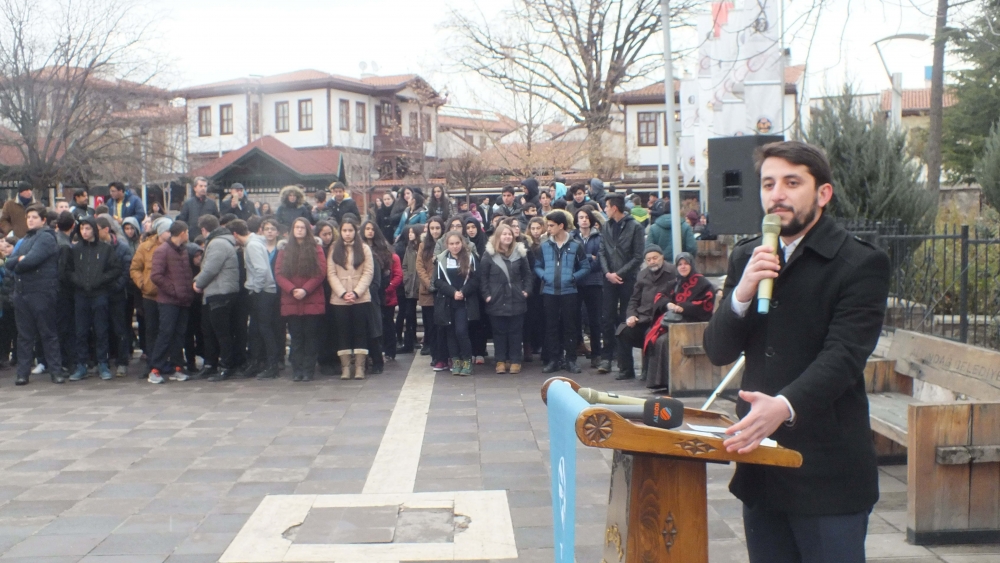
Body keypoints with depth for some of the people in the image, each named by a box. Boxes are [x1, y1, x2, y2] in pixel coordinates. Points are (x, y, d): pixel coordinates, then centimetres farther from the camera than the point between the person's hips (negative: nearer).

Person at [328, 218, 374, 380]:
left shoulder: (364, 249, 6)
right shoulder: (334, 250, 9)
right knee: (342, 332, 3)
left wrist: (356, 293, -13)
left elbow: (368, 273, -1)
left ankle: (359, 367, 4)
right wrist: (343, 293, -12)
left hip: (361, 298, -1)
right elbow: (331, 274, 1)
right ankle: (345, 367, 7)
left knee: (360, 332, 0)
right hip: (339, 299, 1)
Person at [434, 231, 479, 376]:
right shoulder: (441, 259, 4)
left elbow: (475, 279, -3)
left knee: (461, 331, -12)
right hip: (446, 302, 2)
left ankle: (467, 361, -1)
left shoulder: (470, 258, 1)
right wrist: (453, 292, -15)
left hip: (465, 302, -2)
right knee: (450, 332, 6)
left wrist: (463, 292, -17)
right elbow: (438, 281, -2)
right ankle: (455, 361, 14)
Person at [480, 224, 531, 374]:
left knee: (515, 331, 5)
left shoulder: (520, 252, 3)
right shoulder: (489, 254, -2)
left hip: (516, 299, 1)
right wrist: (486, 295, -6)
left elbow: (527, 274, 8)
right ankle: (501, 361, 13)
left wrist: (526, 290, -1)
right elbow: (483, 277, 0)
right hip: (497, 300, -1)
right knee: (499, 331, 5)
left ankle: (515, 361, 12)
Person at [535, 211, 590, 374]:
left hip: (569, 291, -2)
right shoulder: (545, 245, 4)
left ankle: (571, 360, 11)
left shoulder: (575, 245, -1)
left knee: (569, 326, 4)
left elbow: (585, 267, 3)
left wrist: (573, 278, -11)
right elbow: (537, 266, 12)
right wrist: (544, 276, -7)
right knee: (551, 326, 6)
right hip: (549, 292, 2)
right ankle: (553, 360, 13)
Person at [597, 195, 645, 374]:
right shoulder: (606, 227, 11)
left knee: (625, 319, 3)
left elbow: (638, 256, -7)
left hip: (628, 279, -3)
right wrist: (607, 273, -8)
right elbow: (602, 252, 7)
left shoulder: (634, 227, -4)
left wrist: (620, 273, -12)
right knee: (609, 318, 1)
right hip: (609, 279, 3)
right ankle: (606, 357, 3)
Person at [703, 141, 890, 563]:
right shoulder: (747, 258, 9)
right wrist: (742, 294, -14)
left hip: (827, 470, -5)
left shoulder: (861, 264, -8)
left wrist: (785, 407, -37)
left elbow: (842, 357, -20)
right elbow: (718, 351, 5)